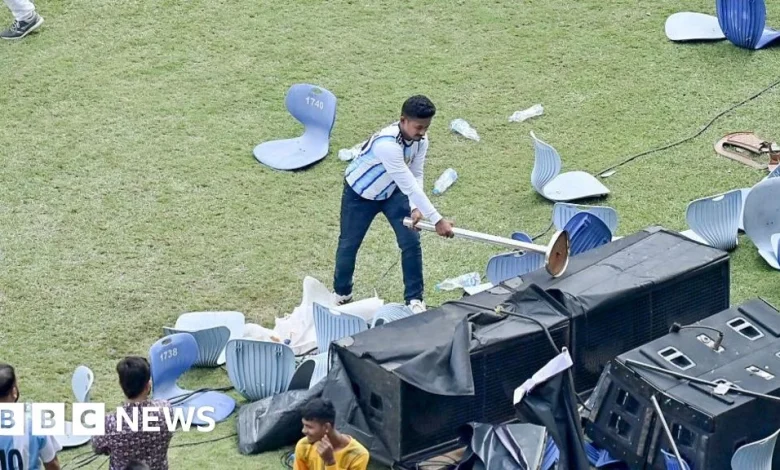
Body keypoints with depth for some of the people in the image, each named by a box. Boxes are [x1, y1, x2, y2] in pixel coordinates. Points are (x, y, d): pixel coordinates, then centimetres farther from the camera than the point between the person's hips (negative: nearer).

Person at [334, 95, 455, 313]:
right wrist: (437, 220, -44)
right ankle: (342, 293, 33)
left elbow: (416, 176, -13)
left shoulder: (420, 140, -20)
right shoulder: (387, 144, -43)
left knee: (411, 241, -7)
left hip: (392, 192, 5)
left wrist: (415, 208, -31)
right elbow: (409, 184, -44)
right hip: (359, 193, -5)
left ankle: (414, 299, 3)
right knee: (349, 243, 10)